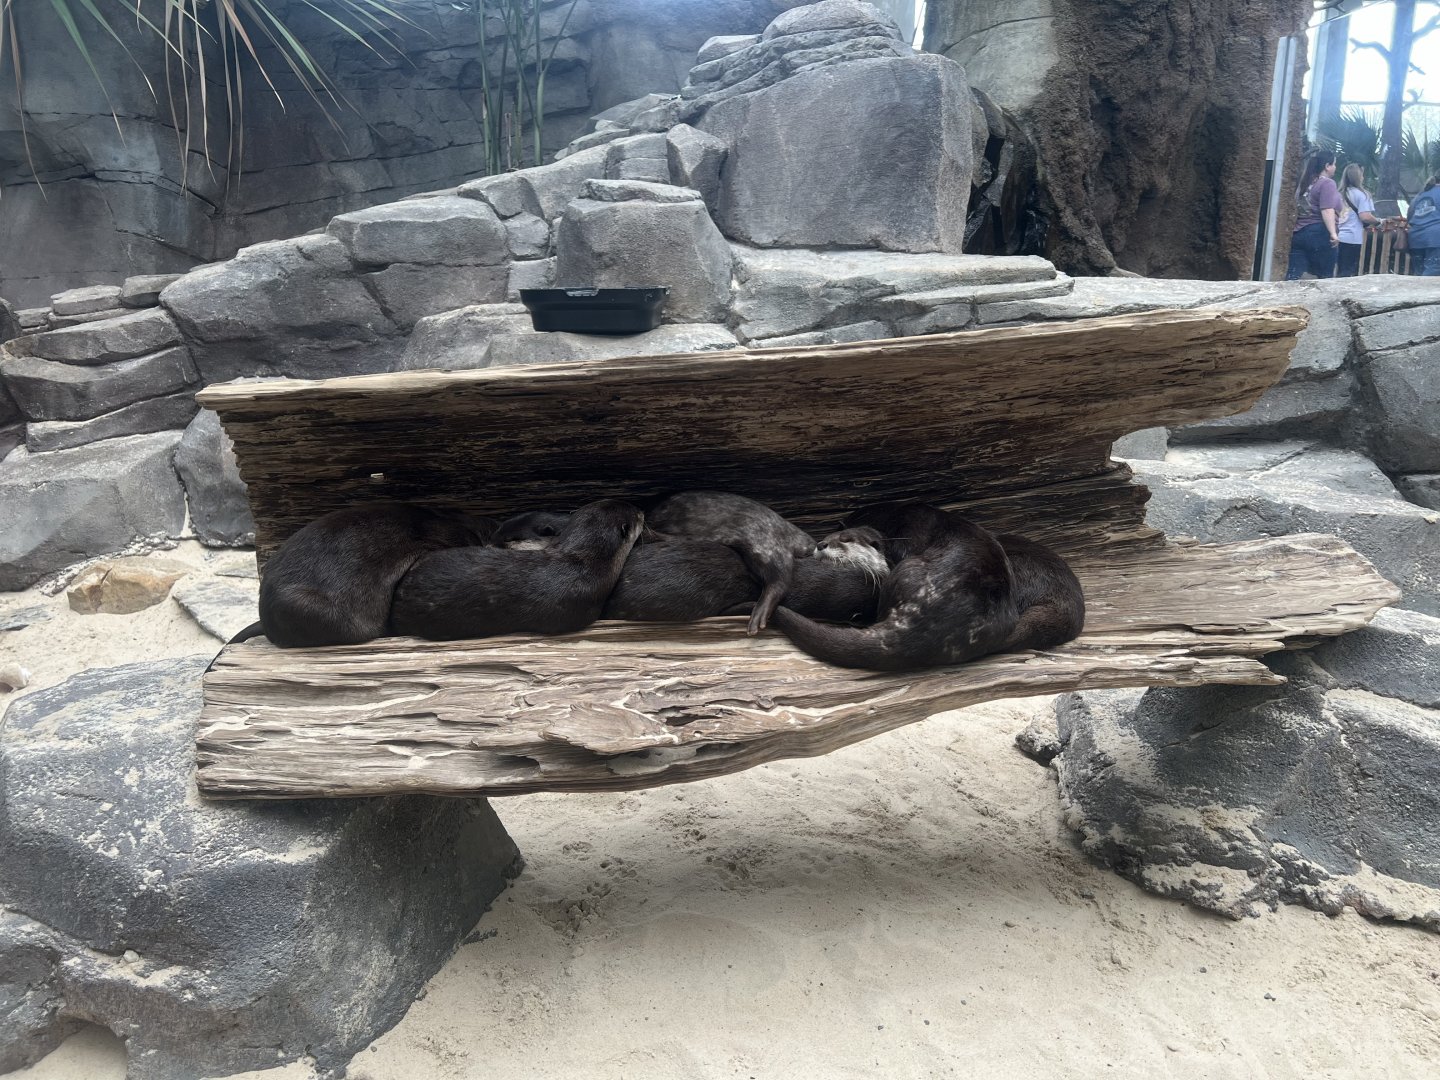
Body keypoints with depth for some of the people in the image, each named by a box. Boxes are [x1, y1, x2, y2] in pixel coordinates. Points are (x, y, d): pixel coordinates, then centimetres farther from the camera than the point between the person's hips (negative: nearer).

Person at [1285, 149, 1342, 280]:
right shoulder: (1327, 183, -6)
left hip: (1299, 234, 7)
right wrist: (1333, 233, -25)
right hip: (1320, 235, -7)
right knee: (1325, 278, 2)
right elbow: (1327, 210, -19)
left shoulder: (1305, 183, 18)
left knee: (1293, 276, -3)